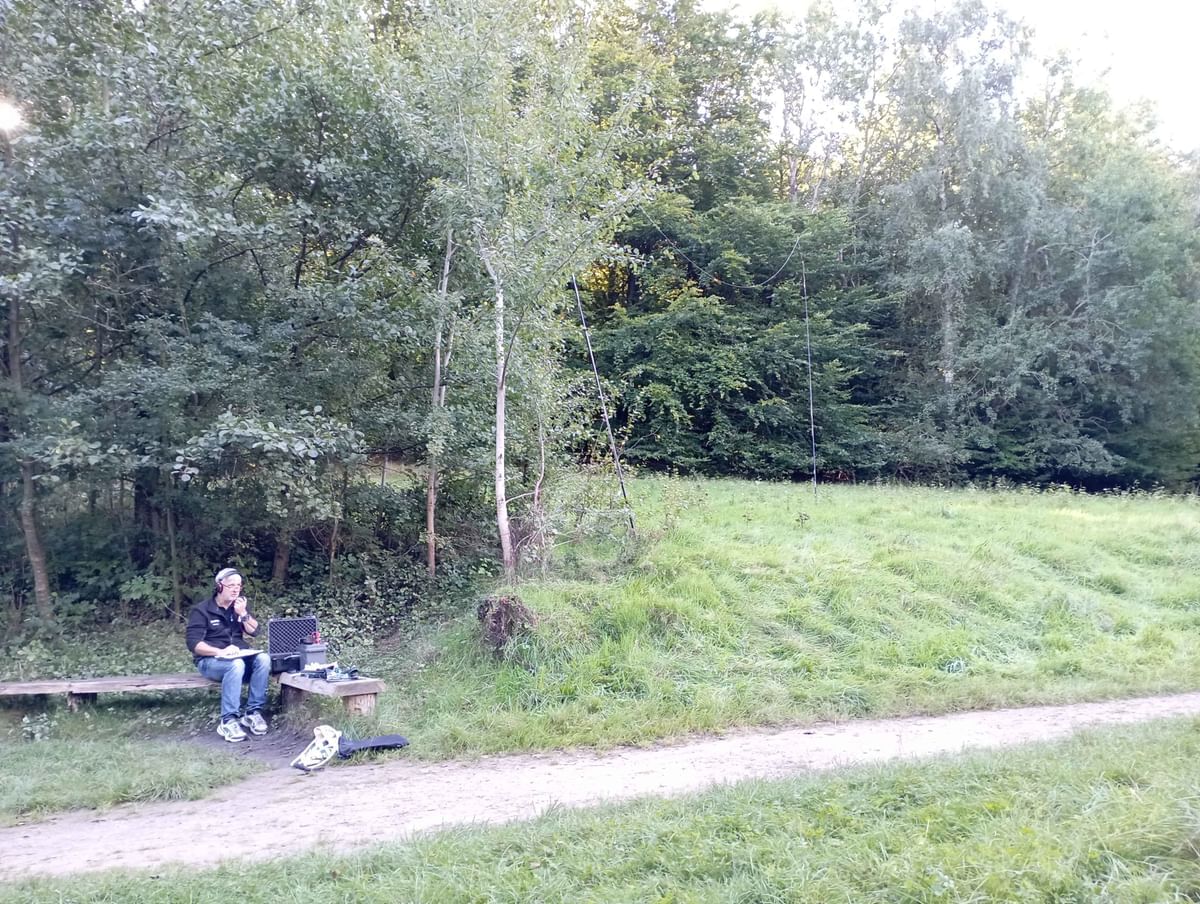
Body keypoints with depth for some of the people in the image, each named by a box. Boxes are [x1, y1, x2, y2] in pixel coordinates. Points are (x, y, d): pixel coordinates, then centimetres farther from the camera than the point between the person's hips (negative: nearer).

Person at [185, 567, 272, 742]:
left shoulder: (239, 606, 14)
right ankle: (228, 721, -34)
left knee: (263, 659, -27)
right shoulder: (201, 610, -4)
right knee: (236, 664, -38)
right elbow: (193, 643, -14)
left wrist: (243, 614, -11)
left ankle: (253, 712, -20)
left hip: (240, 656, 5)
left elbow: (255, 632, 6)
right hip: (210, 661, -5)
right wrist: (220, 652, -28)